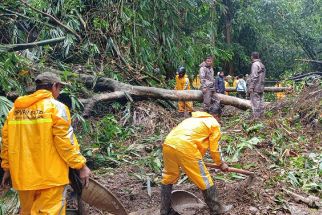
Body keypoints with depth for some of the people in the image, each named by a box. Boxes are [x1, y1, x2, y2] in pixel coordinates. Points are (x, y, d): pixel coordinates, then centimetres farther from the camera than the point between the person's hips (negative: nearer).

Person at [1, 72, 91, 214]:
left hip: (23, 176, 6)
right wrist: (81, 165, -7)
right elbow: (65, 142, -14)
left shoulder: (16, 109, 8)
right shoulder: (56, 107, -9)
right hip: (50, 176, -6)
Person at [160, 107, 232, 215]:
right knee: (204, 181, 9)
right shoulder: (214, 124, 15)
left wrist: (197, 160, 54)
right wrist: (221, 164, 31)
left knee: (168, 178, 23)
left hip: (168, 144, 7)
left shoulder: (193, 118, 35)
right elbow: (214, 149, 14)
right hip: (185, 147, -7)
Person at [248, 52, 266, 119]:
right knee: (260, 102, 10)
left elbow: (254, 77, -18)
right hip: (261, 88, 9)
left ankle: (256, 117, -9)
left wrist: (251, 87, -17)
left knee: (255, 103, -8)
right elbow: (263, 77, 17)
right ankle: (260, 116, 14)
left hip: (255, 88, -9)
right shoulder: (262, 65, 17)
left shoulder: (255, 64, -11)